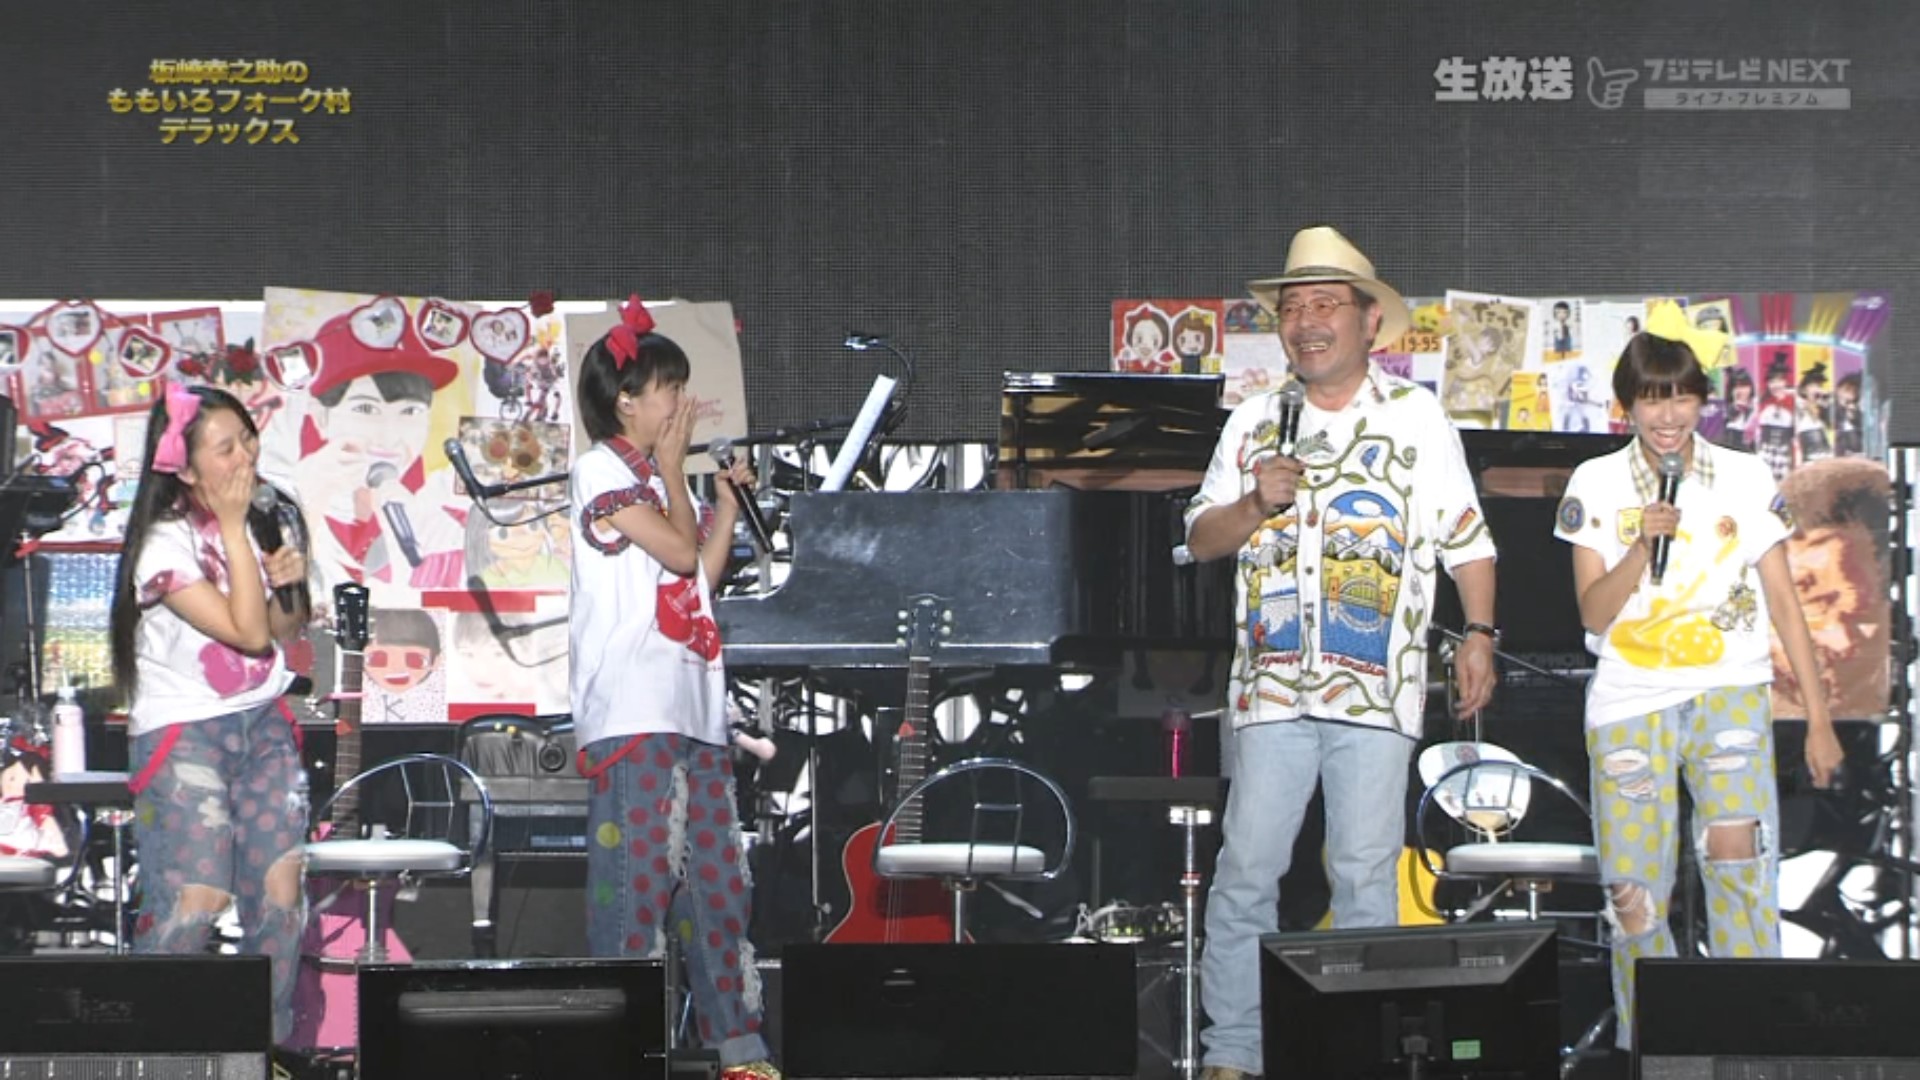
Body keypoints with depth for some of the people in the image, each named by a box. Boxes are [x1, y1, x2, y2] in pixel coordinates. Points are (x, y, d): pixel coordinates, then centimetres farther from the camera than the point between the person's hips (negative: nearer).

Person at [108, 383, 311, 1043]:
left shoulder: (263, 520, 8)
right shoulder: (165, 543, -15)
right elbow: (247, 631, -20)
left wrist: (293, 586, -4)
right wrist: (233, 526, -17)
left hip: (263, 722, 6)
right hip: (184, 734, -6)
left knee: (281, 886, -4)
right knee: (196, 900, -15)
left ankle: (270, 1042, 5)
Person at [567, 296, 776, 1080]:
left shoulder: (660, 479, 22)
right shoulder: (601, 470, -3)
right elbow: (679, 552, -12)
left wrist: (729, 501, 12)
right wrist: (673, 465, 0)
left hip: (694, 702, 8)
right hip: (631, 710, -8)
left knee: (717, 871, 6)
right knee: (638, 868, -10)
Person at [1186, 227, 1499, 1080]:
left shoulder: (1415, 416, 6)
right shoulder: (1253, 422, 13)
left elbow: (1465, 538, 7)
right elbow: (1201, 538, 11)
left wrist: (1479, 635, -1)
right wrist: (1255, 504, -7)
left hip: (1375, 688, -2)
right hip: (1272, 685, 2)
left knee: (1365, 873, 0)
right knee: (1246, 872, -1)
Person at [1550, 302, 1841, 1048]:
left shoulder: (1748, 480, 5)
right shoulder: (1595, 485, 4)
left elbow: (1784, 602, 8)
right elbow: (1594, 614, -1)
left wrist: (1819, 718, 5)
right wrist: (1644, 544, -17)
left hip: (1729, 694, -1)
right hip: (1628, 705, 1)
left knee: (1738, 856, -22)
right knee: (1634, 896, 1)